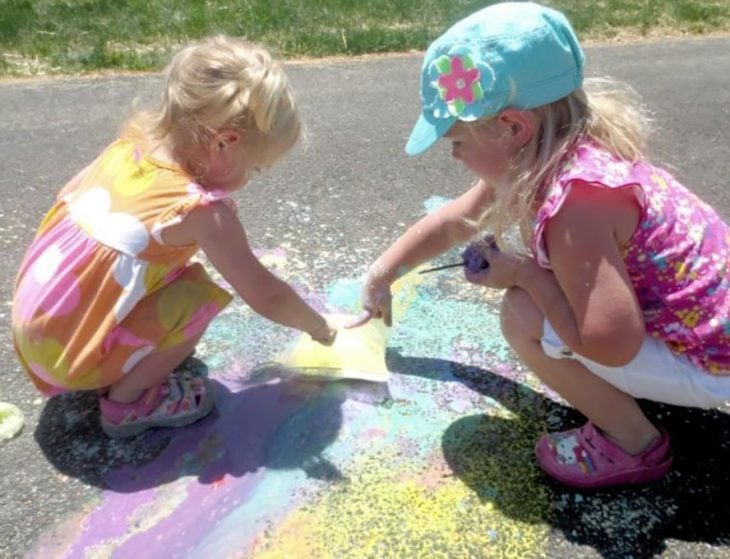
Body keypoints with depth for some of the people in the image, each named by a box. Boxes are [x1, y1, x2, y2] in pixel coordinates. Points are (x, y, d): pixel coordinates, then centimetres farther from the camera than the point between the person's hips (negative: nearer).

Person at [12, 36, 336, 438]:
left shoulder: (127, 146, -4)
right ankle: (127, 403, 2)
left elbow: (69, 195, 12)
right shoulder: (202, 209, -23)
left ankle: (120, 378, 16)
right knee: (201, 298, -11)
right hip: (71, 355, -7)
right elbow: (265, 296, -16)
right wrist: (317, 326, 1)